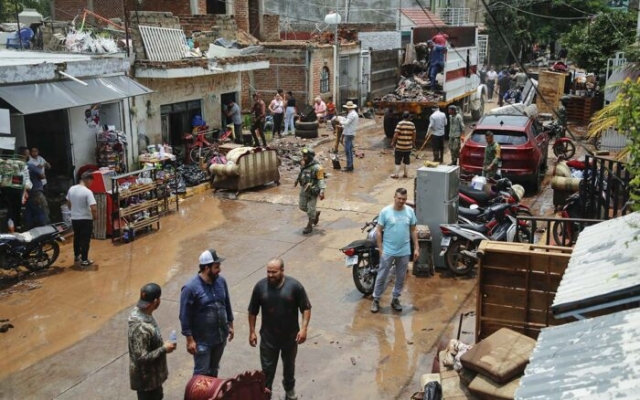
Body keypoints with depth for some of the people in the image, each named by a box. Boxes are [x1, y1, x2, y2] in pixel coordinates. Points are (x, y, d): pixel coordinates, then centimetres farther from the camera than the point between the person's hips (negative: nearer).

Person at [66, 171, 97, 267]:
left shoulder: (71, 189, 0)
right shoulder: (87, 192, -21)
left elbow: (68, 204, 14)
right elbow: (93, 208, -26)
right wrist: (94, 216, -7)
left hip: (74, 219, 6)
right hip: (86, 219, -6)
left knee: (77, 238, 22)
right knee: (85, 240, 4)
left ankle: (76, 256, 36)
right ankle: (84, 260, 9)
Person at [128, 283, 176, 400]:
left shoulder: (140, 312, -6)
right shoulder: (142, 327, -36)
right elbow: (142, 357, -31)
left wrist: (162, 345, 10)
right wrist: (164, 349, -22)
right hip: (145, 377, -9)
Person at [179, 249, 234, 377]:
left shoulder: (221, 281, -4)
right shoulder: (191, 288, -22)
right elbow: (185, 316, -17)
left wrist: (230, 325, 14)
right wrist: (190, 339, -15)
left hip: (220, 336, 6)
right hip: (202, 340, -6)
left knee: (213, 370, 23)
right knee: (201, 373, 7)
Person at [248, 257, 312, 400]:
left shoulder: (294, 286, -15)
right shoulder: (260, 286, -10)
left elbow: (306, 308, -8)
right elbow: (253, 311, 0)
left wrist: (304, 328, -17)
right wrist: (252, 332, 0)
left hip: (290, 336, 0)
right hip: (268, 337, 0)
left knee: (289, 365, 21)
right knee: (267, 368, 9)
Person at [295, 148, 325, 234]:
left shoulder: (317, 167, -18)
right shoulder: (304, 164, 5)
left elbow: (321, 180, -19)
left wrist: (322, 191, -27)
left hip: (313, 191, -8)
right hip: (304, 189, 8)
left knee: (311, 209, -1)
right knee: (302, 206, 14)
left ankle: (309, 226, 14)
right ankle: (316, 214, 38)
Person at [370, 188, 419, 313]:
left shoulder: (410, 211, -3)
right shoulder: (385, 211, -11)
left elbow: (413, 231, 6)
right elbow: (378, 231, -7)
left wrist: (416, 248, 2)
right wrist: (380, 250, -9)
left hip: (404, 252, 3)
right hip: (388, 251, -3)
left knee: (400, 278, 14)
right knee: (381, 277, 6)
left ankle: (395, 299, 30)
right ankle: (376, 300, 19)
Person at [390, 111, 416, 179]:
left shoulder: (400, 124, -11)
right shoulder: (412, 124, 0)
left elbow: (396, 134, -13)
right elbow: (414, 135, 6)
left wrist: (393, 142, -2)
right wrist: (413, 143, 20)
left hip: (400, 146, -3)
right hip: (408, 146, 3)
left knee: (398, 160, 4)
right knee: (406, 160, 14)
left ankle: (396, 174, 3)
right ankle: (405, 174, 18)